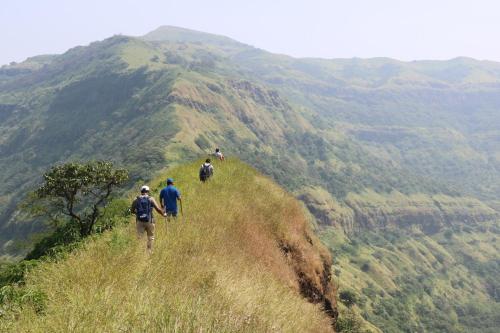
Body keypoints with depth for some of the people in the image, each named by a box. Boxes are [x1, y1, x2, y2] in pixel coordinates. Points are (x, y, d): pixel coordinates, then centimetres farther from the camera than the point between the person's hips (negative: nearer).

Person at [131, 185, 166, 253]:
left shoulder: (136, 200, 4)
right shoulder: (151, 199, -2)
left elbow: (132, 211, 12)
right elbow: (158, 209, -7)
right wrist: (163, 214, 10)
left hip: (139, 221, 1)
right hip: (149, 221, -1)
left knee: (139, 237, 4)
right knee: (151, 237, 12)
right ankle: (149, 251, 12)